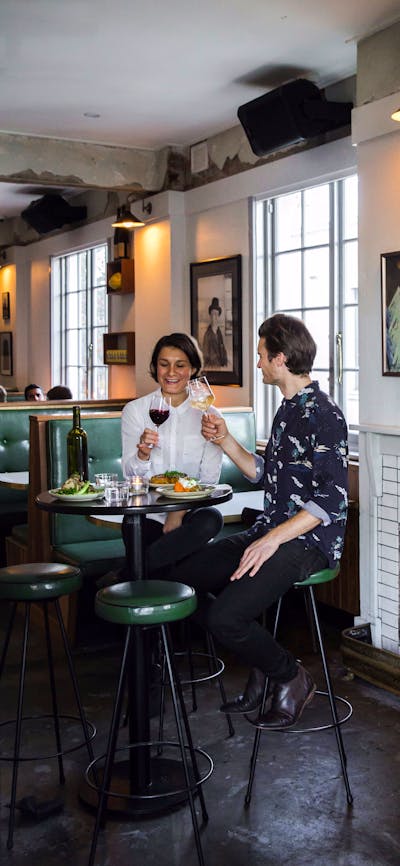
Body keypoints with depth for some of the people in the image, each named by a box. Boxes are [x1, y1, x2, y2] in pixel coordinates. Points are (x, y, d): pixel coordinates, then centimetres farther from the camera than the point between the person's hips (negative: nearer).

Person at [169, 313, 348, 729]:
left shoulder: (323, 414, -15)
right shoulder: (288, 408, 15)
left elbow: (332, 499, -21)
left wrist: (272, 539, -24)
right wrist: (225, 440, 12)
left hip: (308, 541, -10)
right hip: (272, 533, 10)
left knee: (223, 618, -24)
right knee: (182, 573, 5)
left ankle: (291, 677, 5)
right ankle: (262, 667, 14)